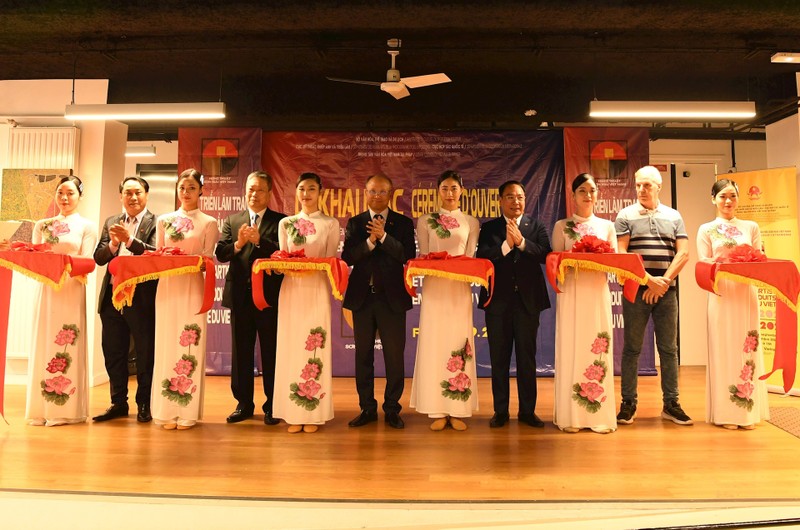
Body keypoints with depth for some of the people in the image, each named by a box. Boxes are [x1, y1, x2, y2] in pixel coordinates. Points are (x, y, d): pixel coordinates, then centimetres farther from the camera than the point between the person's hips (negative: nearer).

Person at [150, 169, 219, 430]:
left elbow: (207, 259, 1)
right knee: (167, 345, 3)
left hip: (193, 288, -2)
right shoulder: (164, 220, 13)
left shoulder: (208, 223, 5)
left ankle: (187, 412, 6)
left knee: (190, 346, -2)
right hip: (168, 287, 3)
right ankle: (167, 411, 11)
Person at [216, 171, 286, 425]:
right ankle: (244, 404, 23)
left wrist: (259, 240, -21)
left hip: (270, 296, -3)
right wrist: (238, 244, -16)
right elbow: (220, 254, 2)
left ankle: (272, 406, 15)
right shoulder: (232, 220, 13)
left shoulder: (280, 221, 3)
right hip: (240, 296, 3)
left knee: (271, 353, 4)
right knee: (241, 353, 10)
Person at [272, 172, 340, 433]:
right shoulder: (285, 223, 12)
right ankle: (294, 414, 10)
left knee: (315, 348, -2)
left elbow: (331, 261, 1)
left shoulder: (330, 224, 5)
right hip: (291, 290, 2)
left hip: (317, 290, -2)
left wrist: (314, 268, -18)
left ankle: (314, 414, 7)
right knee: (291, 347, 2)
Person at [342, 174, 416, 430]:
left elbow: (408, 256, -10)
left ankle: (392, 409, 17)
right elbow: (347, 257, -4)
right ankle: (367, 408, 22)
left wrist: (383, 237, -18)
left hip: (392, 297, -2)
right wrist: (369, 242, -18)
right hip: (362, 296, 2)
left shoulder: (403, 223, 4)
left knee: (394, 356, 4)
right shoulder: (355, 223, 8)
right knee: (363, 355, 9)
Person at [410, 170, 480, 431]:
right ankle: (437, 411, 6)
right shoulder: (425, 221, 9)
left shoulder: (471, 222, 11)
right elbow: (422, 257, 5)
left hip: (460, 288, 1)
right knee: (434, 344, -1)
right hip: (434, 287, 0)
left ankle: (457, 410, 8)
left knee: (458, 343, 1)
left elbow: (471, 257, 8)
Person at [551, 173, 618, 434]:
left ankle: (600, 415, 8)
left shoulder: (607, 225, 15)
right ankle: (571, 416, 3)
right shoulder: (562, 226, 9)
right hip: (571, 291, -2)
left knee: (598, 349, 0)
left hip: (598, 292, 2)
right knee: (571, 348, -3)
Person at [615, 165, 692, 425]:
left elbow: (683, 253, 3)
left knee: (669, 348, 6)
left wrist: (663, 281, -8)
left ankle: (671, 404, 16)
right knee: (632, 348, 2)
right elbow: (620, 255, -6)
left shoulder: (673, 216, 12)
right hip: (635, 291, -2)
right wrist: (649, 280, -12)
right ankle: (628, 404, 9)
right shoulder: (626, 215, 4)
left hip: (666, 290, 2)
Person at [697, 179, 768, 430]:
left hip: (746, 294, 2)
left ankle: (748, 410, 13)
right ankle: (726, 412, 6)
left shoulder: (751, 227, 12)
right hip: (722, 295, -2)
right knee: (723, 350, 0)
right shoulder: (706, 230, 6)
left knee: (747, 349, 4)